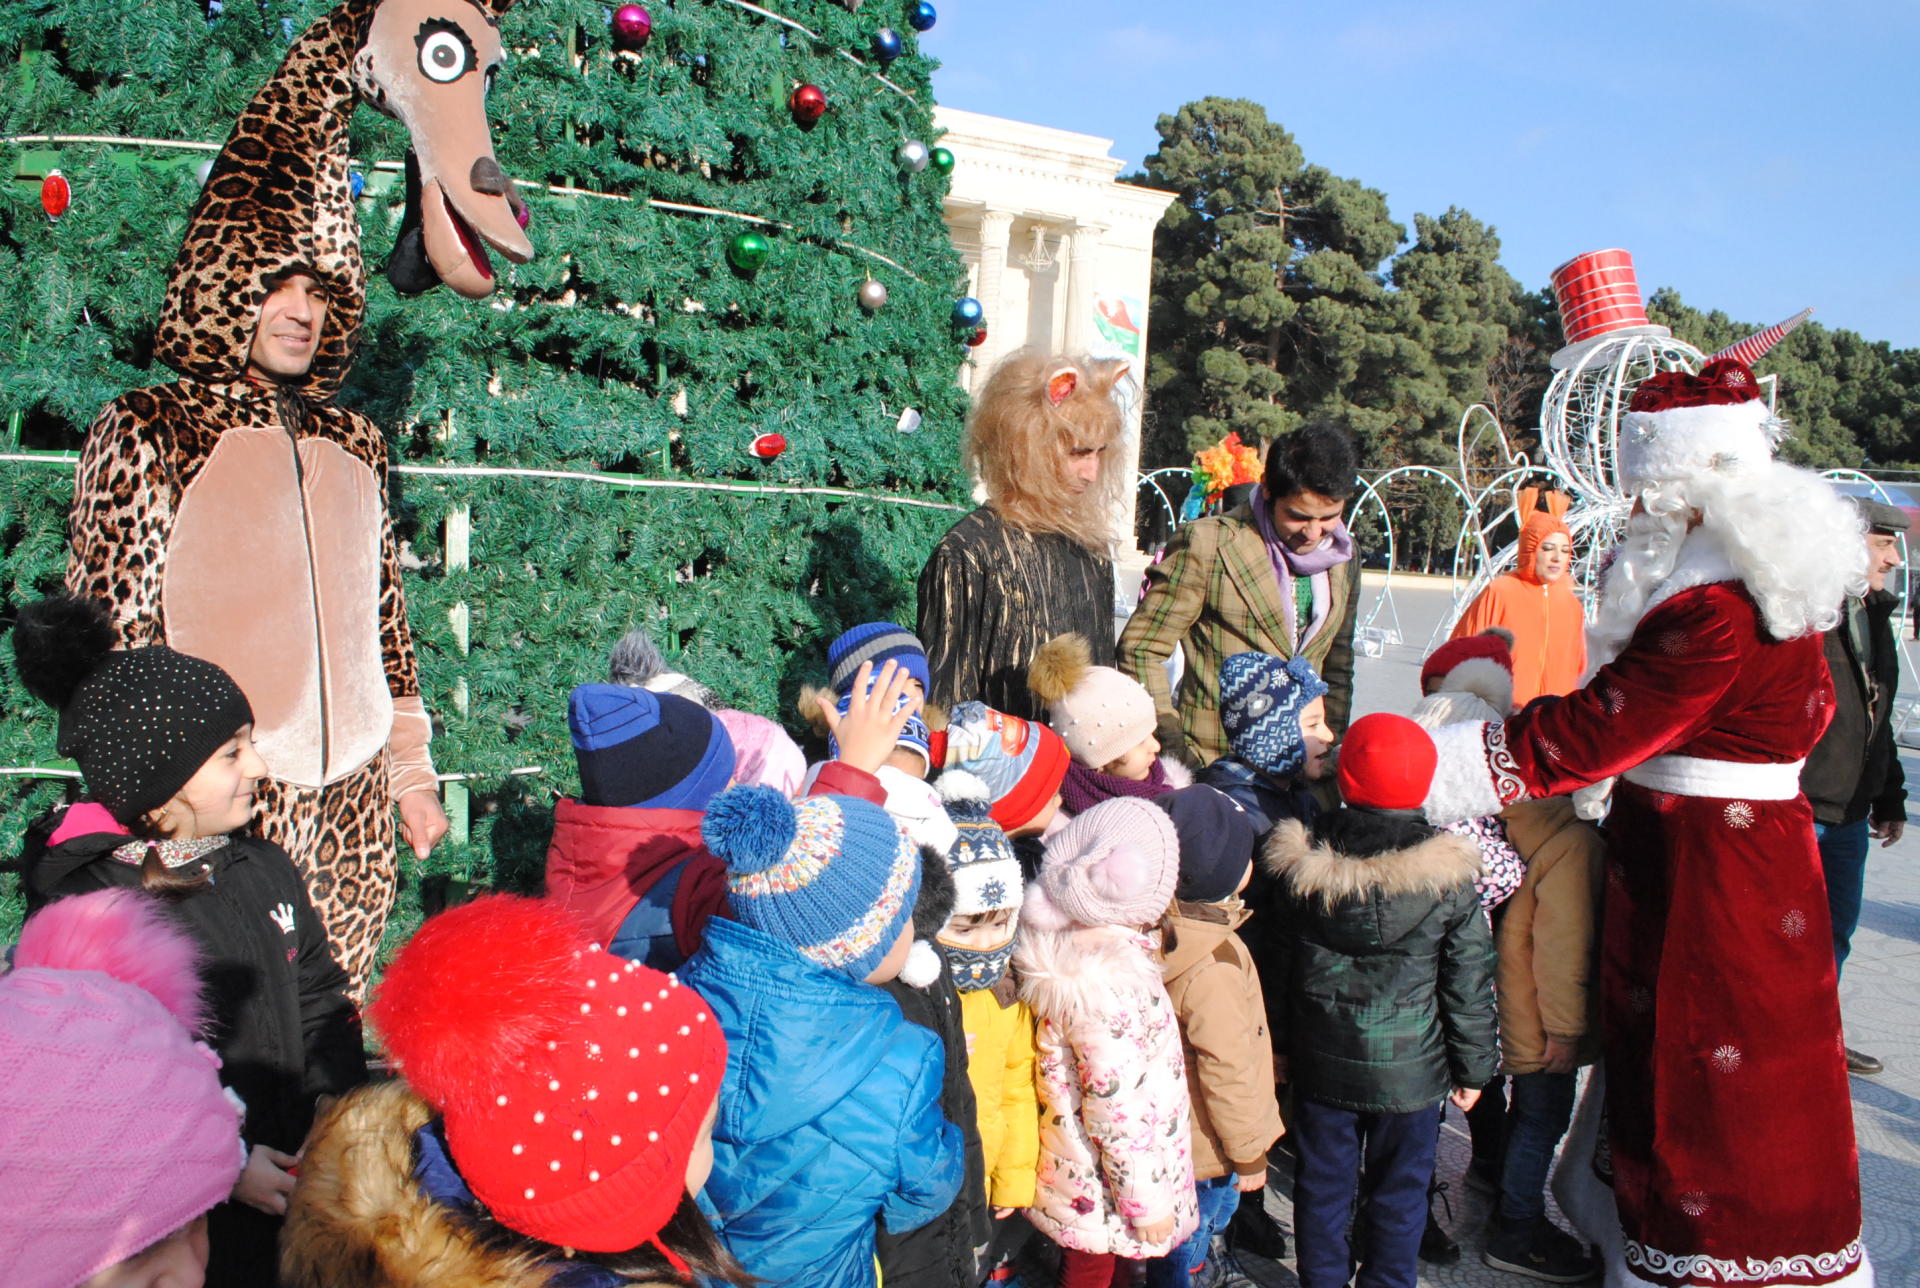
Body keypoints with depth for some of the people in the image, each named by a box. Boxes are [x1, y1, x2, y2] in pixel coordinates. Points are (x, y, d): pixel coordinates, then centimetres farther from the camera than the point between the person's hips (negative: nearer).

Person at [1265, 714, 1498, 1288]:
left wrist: (1279, 1044, 14)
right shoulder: (1448, 880, -16)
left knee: (1322, 1183, 18)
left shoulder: (1299, 865, -11)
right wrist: (1473, 1068, 6)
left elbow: (1277, 963, 0)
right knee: (1399, 1191, 17)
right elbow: (1468, 987, -8)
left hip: (1320, 1062, 2)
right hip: (1410, 1069, -2)